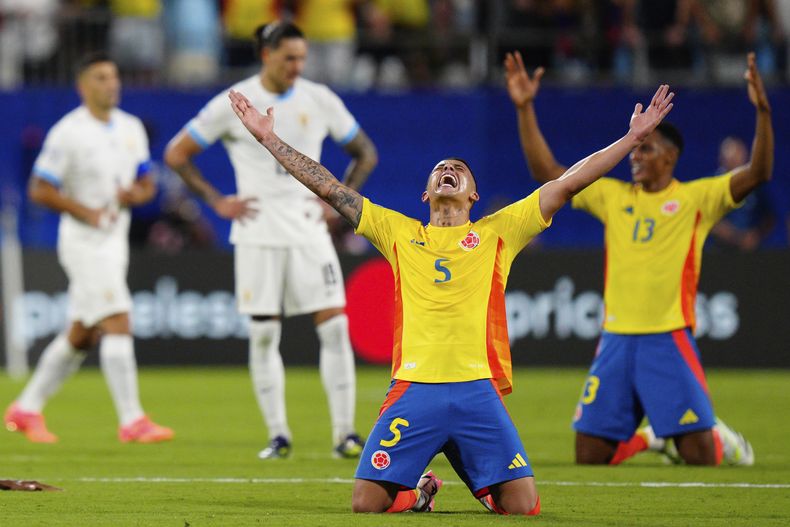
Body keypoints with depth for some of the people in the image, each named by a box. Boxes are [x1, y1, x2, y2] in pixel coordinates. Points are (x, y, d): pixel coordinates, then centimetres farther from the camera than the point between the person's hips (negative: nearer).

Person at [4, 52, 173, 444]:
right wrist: (85, 212, -20)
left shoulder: (131, 128, 10)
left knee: (81, 335, 12)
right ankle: (131, 420, -16)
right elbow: (39, 190, -11)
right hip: (84, 241, -8)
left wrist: (135, 194, -6)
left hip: (116, 242, 8)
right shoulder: (67, 132, -11)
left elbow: (147, 183, 17)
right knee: (118, 323, -16)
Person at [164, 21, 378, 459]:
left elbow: (365, 154, 17)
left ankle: (344, 432, -5)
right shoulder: (233, 104, -3)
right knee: (263, 335, -1)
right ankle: (278, 435, 9)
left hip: (309, 229, 2)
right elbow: (176, 154, 3)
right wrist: (217, 202, -2)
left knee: (334, 325, -8)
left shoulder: (319, 101, 4)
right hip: (258, 234, -2)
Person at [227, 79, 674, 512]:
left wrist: (634, 137, 8)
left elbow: (568, 183, 11)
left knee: (524, 505, -11)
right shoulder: (399, 233, 17)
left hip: (479, 390, -1)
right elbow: (329, 188, 17)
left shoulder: (496, 233, 14)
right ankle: (419, 492, 24)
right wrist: (269, 138, 14)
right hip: (414, 390, 1)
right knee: (368, 501, -10)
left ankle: (485, 489, 26)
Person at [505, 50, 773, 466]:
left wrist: (762, 112, -24)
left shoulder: (696, 198, 0)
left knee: (699, 455, -9)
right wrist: (525, 108, 4)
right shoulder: (613, 196, 11)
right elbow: (546, 172, 11)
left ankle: (723, 440, 27)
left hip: (669, 339, -4)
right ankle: (649, 440, 32)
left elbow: (757, 173, -11)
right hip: (615, 338, 4)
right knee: (589, 455, 2)